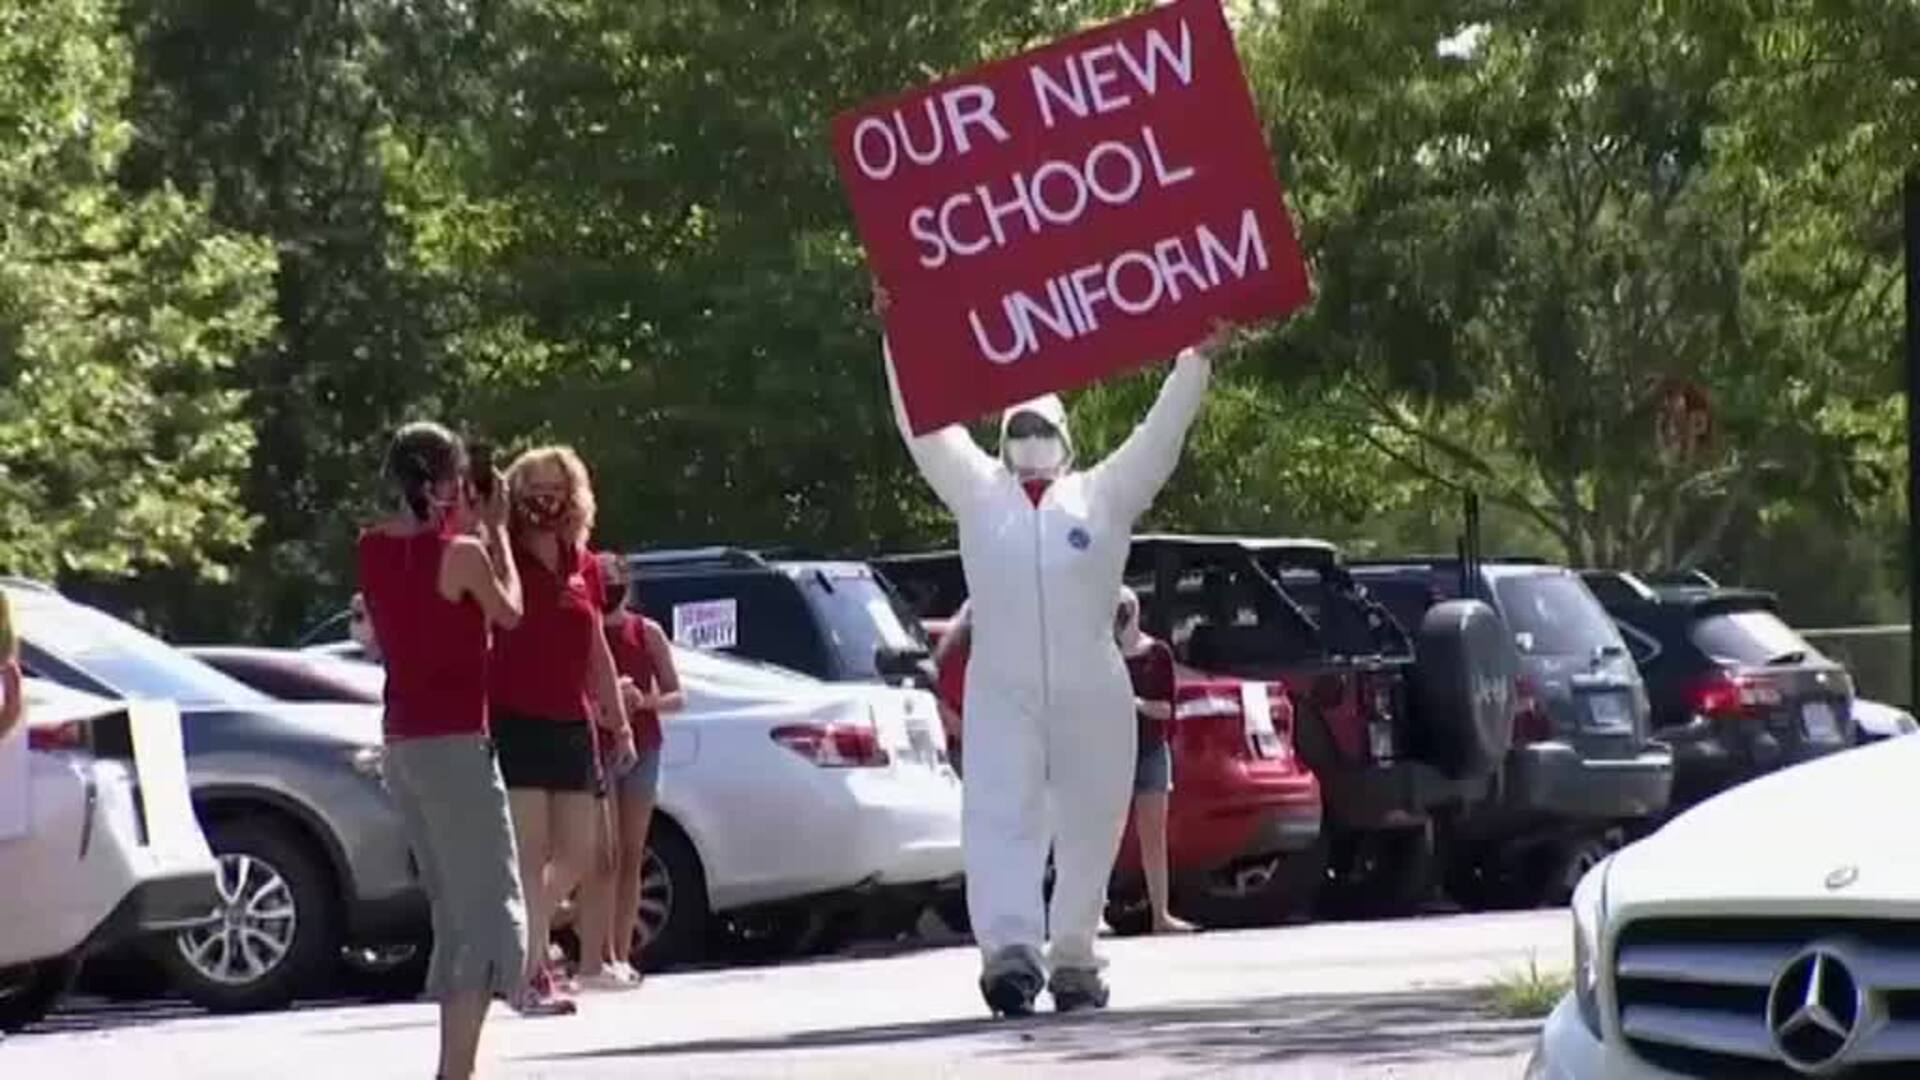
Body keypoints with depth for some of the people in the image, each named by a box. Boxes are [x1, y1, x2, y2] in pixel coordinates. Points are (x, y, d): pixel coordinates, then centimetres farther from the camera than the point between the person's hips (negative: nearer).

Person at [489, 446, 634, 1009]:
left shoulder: (584, 567, 13)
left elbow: (598, 652, 20)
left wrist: (620, 725, 19)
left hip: (572, 725, 6)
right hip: (516, 722, -6)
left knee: (577, 854, 8)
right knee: (531, 850, -10)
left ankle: (526, 935, 26)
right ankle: (533, 972, -8)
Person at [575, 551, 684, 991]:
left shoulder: (647, 633, 3)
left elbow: (677, 697, 5)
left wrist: (645, 701, -14)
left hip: (641, 747, 4)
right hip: (595, 750, -4)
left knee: (631, 857, 6)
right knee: (604, 858, -11)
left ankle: (620, 957, 12)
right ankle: (592, 961, -12)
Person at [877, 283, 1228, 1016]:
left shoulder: (1104, 495, 11)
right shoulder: (979, 494, 12)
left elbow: (1161, 434, 6)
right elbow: (927, 425, 8)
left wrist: (1197, 359, -2)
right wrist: (898, 337, 1)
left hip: (1092, 696, 1)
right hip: (1000, 694, -1)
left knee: (1090, 831, 7)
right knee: (999, 822, -15)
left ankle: (1073, 957, 21)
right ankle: (1010, 949, -28)